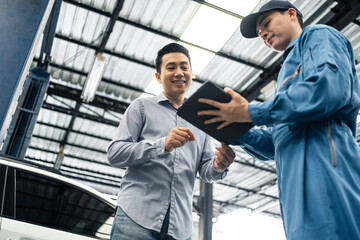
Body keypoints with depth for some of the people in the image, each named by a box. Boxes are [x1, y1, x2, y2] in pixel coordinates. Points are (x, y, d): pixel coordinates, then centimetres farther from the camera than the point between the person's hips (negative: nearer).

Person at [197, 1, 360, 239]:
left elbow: (330, 88, -15)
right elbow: (279, 143, 27)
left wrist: (251, 112, -9)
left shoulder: (317, 36, 10)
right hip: (297, 178, 9)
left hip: (321, 162, -8)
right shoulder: (290, 69, 33)